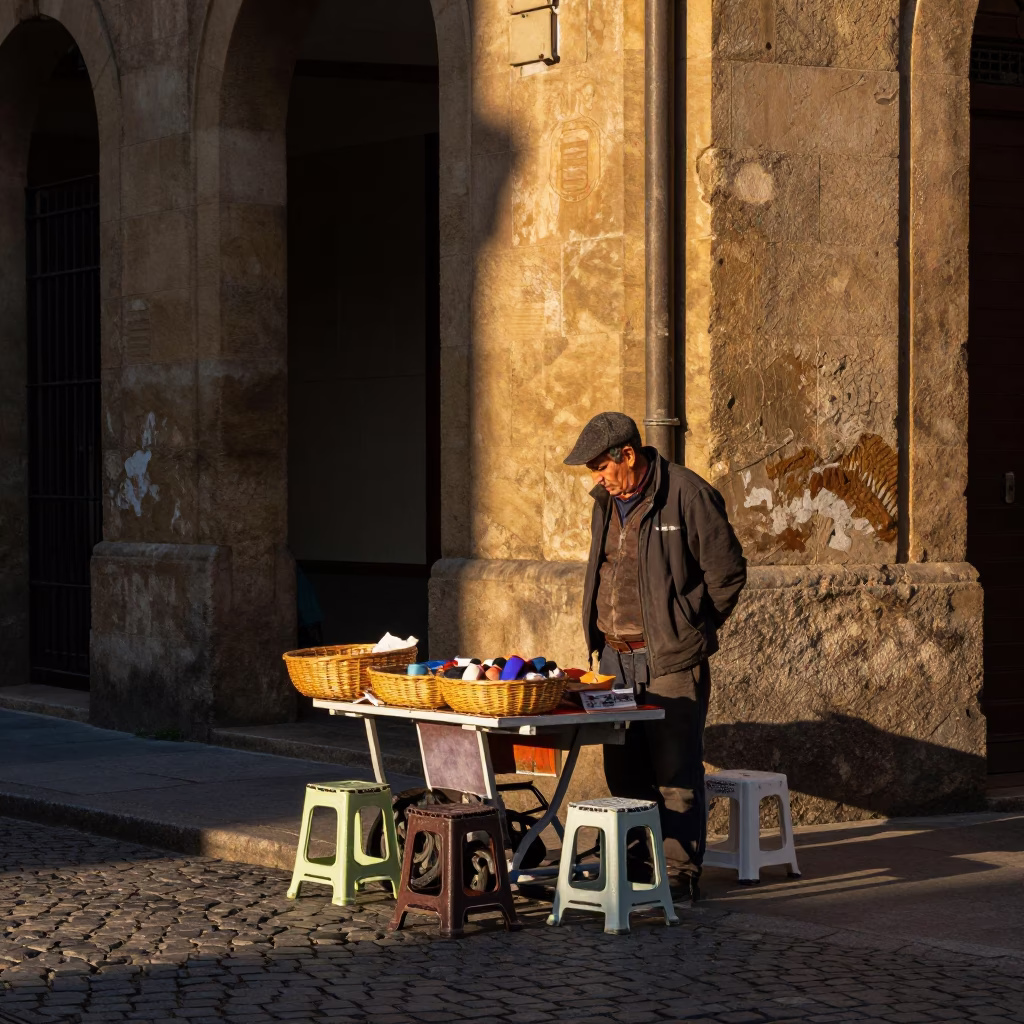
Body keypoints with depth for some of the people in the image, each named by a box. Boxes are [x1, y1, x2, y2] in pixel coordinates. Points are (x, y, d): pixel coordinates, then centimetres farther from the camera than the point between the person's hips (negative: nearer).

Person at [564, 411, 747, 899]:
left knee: (675, 770, -5)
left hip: (670, 658, -7)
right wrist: (604, 630, 16)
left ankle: (689, 871, 2)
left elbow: (727, 572, -8)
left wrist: (691, 630, -1)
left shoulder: (687, 495, -12)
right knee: (624, 770, 11)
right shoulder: (608, 501, 12)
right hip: (616, 656, 8)